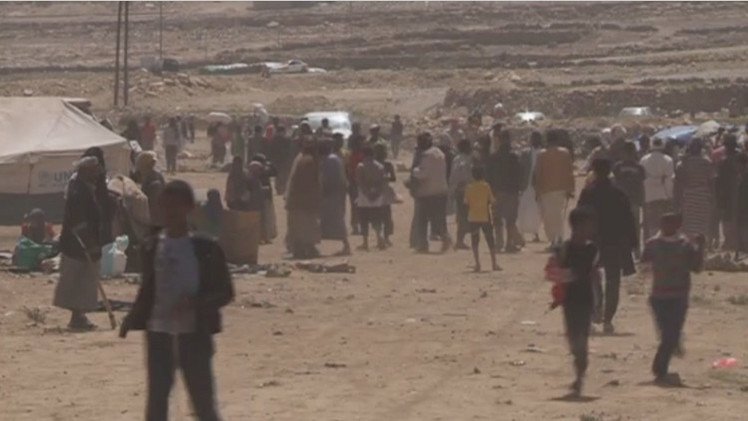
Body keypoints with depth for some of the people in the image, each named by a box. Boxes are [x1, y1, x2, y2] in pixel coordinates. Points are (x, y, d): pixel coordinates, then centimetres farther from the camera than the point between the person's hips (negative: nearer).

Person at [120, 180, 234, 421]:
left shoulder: (205, 249, -4)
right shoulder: (153, 247, 7)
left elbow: (225, 292, -3)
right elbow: (147, 291, 15)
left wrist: (196, 302, -20)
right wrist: (132, 318, -1)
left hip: (194, 335, -3)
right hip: (159, 335, 3)